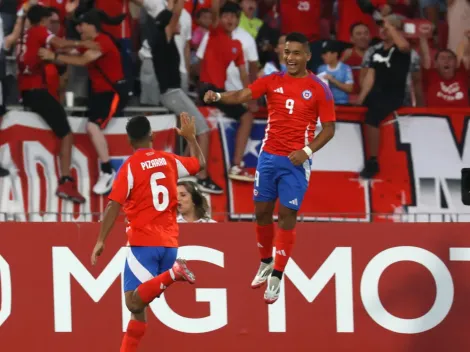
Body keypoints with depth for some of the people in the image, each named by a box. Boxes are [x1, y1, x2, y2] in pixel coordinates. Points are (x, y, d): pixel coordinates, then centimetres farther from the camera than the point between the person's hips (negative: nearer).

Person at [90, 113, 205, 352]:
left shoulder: (130, 166, -7)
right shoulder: (169, 161, 7)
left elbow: (114, 206, -14)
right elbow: (200, 164, 26)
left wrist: (100, 241, -13)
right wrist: (190, 137, 40)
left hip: (144, 243, -6)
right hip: (169, 243, 6)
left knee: (135, 302, -15)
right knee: (139, 306, 10)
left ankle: (171, 275, -30)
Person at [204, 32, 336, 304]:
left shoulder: (319, 89, -6)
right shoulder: (272, 81, 3)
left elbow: (329, 128, -3)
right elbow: (241, 96, -9)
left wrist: (307, 151, -17)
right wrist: (218, 96, -29)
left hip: (295, 161, -4)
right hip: (269, 156, 4)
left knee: (287, 216, -4)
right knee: (262, 211, 9)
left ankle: (277, 277, 1)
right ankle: (266, 263, 30)